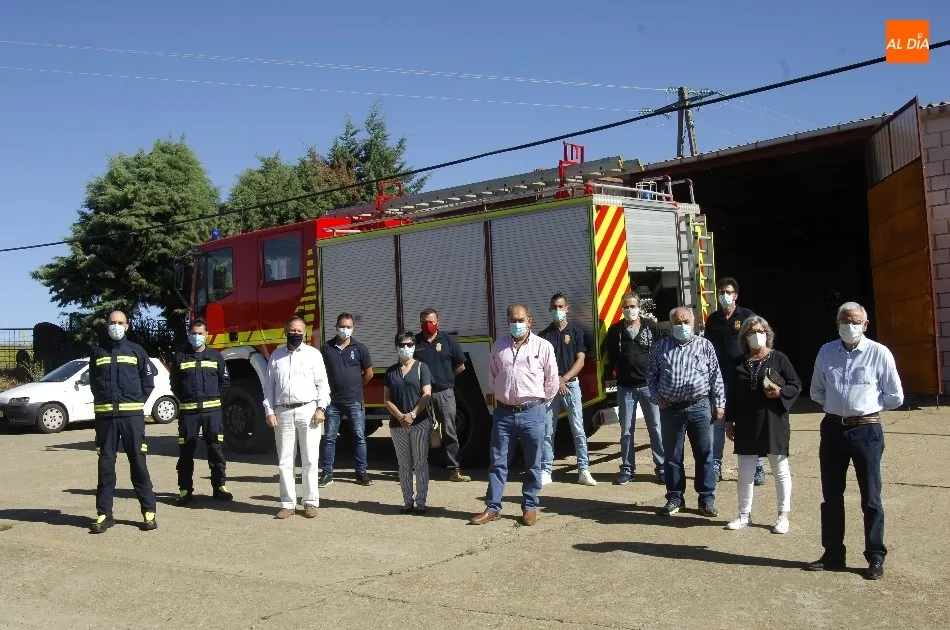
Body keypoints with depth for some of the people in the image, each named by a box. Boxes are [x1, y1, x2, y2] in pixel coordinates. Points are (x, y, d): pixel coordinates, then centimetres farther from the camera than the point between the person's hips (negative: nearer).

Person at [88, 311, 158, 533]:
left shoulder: (136, 351, 7)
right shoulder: (98, 352, 12)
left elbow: (149, 379, 9)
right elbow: (93, 382, 20)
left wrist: (139, 401, 2)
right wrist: (104, 400, 10)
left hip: (132, 414, -2)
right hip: (104, 415, 2)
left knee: (138, 462, -1)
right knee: (105, 464, 4)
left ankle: (149, 511, 4)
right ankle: (104, 513, 11)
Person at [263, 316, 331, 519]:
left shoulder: (313, 354, 5)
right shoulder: (276, 356, 11)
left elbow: (322, 383, 2)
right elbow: (269, 387, 11)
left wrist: (321, 408, -8)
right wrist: (269, 412, 2)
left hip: (308, 411, -2)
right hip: (283, 412, 2)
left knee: (310, 460, 2)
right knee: (285, 462, 5)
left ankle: (310, 502, 10)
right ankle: (288, 504, 13)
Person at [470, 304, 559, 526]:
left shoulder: (543, 346, -2)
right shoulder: (499, 346, 7)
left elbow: (552, 381, 3)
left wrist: (540, 404, 7)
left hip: (532, 412, -2)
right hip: (504, 412, 3)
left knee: (532, 464, 8)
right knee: (498, 462, 7)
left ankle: (530, 507, 20)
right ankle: (492, 508, 15)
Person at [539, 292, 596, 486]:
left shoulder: (577, 332, 4)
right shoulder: (545, 334, 9)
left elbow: (580, 361, -2)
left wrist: (563, 380, -11)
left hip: (571, 384, -1)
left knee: (578, 429, -2)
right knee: (547, 431, 2)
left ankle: (584, 471, 2)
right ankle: (546, 471, 7)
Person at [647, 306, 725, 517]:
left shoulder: (705, 345, 6)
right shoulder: (661, 347, 7)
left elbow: (716, 377, 5)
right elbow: (651, 376, 11)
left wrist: (720, 403, 0)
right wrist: (657, 398, 0)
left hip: (700, 407, -1)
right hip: (670, 409, 1)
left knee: (704, 455, 4)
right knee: (672, 456, 9)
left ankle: (707, 499, 15)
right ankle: (674, 498, 21)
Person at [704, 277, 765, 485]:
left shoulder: (747, 317, 0)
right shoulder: (713, 319, 10)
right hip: (719, 378, 3)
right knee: (717, 422, 4)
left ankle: (758, 467, 12)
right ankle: (715, 466, 11)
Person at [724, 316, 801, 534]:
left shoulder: (778, 359, -1)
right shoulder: (739, 364, 8)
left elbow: (796, 385, 1)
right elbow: (731, 395, 11)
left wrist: (780, 392, -18)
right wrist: (729, 421, 7)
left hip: (773, 423, -3)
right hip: (746, 425, 3)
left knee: (780, 470, 6)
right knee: (745, 471, 8)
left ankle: (783, 516, 17)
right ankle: (745, 515, 19)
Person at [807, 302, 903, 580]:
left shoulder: (879, 353, -6)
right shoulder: (827, 352, 6)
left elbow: (895, 397, 0)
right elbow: (817, 391, 17)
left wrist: (867, 405, 1)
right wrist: (837, 404, 5)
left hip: (866, 430, -4)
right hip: (833, 428, 4)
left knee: (871, 498, 4)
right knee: (831, 495, 11)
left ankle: (875, 558, 16)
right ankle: (833, 555, 23)